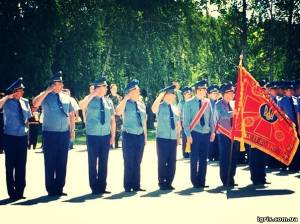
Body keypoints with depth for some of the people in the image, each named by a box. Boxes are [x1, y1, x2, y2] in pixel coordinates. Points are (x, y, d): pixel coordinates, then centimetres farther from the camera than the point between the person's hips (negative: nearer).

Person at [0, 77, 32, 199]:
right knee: (10, 165, 2)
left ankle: (19, 191, 18)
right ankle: (12, 192, 10)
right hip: (10, 137, -4)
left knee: (21, 165, 8)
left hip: (23, 136, 4)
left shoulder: (25, 102, 7)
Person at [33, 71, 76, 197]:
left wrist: (72, 130, 11)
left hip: (64, 134, 4)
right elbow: (35, 104, -25)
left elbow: (71, 115, 16)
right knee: (50, 163, 0)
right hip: (50, 134, -4)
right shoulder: (46, 97, -4)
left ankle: (59, 188, 18)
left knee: (62, 163, 9)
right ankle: (51, 190, 8)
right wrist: (47, 91, -21)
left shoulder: (66, 98, 10)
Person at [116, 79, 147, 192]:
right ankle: (128, 187, 8)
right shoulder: (126, 103, -6)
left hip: (140, 136, 5)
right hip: (129, 136, -5)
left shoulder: (142, 105, 10)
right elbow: (118, 112, -29)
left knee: (137, 163, 11)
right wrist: (126, 98, -25)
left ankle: (136, 185, 18)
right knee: (129, 163, -1)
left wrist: (145, 136, 16)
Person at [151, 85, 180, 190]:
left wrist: (178, 136, 12)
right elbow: (153, 109, -31)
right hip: (162, 138, -5)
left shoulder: (175, 108, 11)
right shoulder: (160, 106, -6)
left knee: (172, 163, 6)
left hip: (173, 139, 5)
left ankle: (169, 183, 16)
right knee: (162, 162, -1)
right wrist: (160, 95, -26)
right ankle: (162, 183, 10)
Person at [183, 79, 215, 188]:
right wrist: (188, 135, -12)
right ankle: (195, 182, 14)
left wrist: (212, 131, 5)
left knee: (204, 159, 9)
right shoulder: (189, 103, -6)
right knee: (194, 159, 3)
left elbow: (211, 118, 10)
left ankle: (201, 181, 18)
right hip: (195, 134, -4)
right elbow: (186, 121, -6)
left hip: (206, 134, 4)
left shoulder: (207, 102, 5)